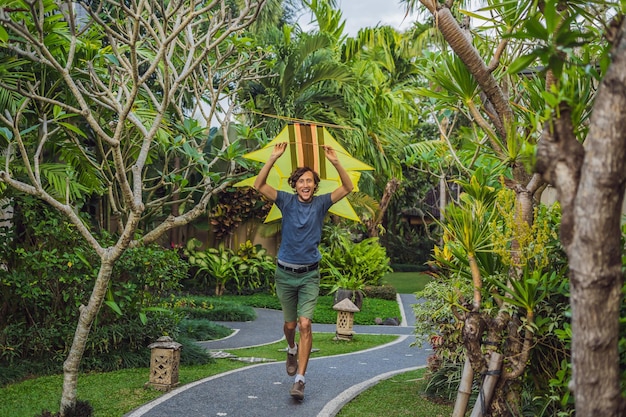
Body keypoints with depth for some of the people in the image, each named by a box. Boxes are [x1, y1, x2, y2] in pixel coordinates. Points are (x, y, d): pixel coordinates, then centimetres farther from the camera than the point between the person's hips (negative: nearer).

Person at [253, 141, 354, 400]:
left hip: (309, 274, -1)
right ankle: (292, 350, 48)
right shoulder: (287, 201, -3)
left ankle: (299, 380, -10)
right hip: (285, 273, 1)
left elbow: (348, 188, -9)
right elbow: (259, 185, -13)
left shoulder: (321, 203, -2)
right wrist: (274, 158, -22)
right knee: (290, 324, 13)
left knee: (305, 324, -12)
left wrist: (335, 162, -21)